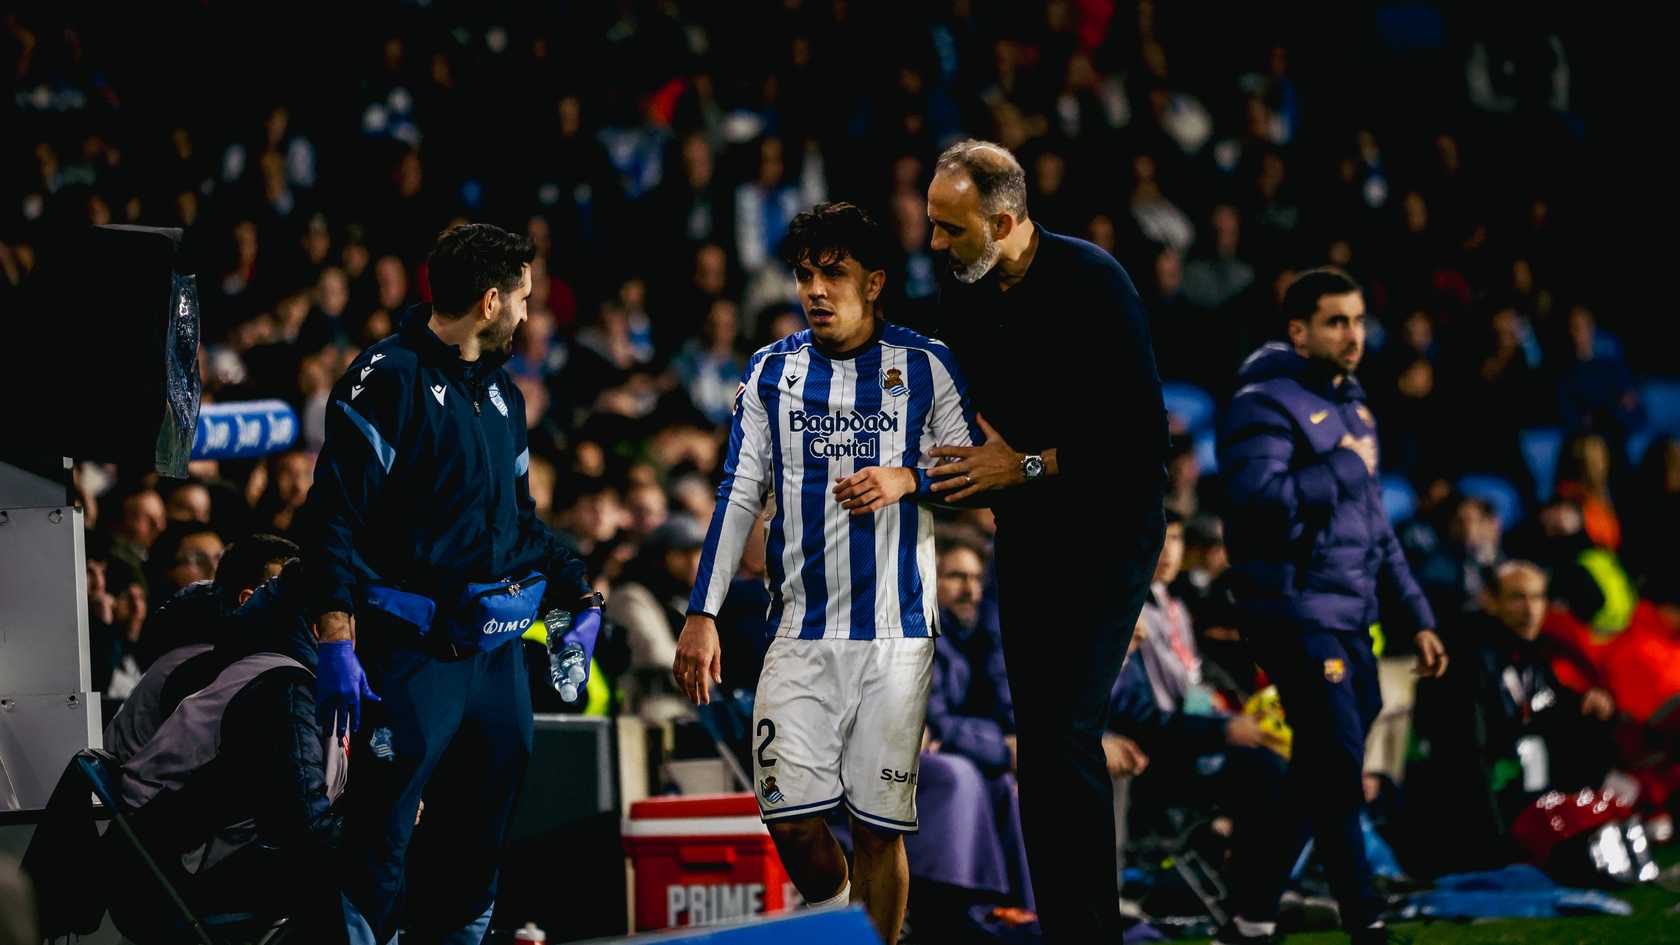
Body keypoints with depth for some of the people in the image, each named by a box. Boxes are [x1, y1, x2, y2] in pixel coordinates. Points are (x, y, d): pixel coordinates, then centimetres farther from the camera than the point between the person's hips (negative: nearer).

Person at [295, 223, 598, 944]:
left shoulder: (502, 395, 18)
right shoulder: (388, 379, -8)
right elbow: (334, 518, -14)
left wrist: (579, 596, 16)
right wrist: (336, 641, -22)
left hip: (498, 648, 8)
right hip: (416, 648, -8)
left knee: (476, 843, 12)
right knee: (381, 837, -11)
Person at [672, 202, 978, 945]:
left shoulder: (925, 367, 2)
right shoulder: (772, 372, 9)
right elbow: (739, 495, 8)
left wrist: (907, 480, -15)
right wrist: (702, 614, 1)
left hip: (896, 632, -2)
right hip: (800, 627, 2)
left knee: (878, 826, -3)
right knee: (791, 818, -7)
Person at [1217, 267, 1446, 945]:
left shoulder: (1352, 406, 19)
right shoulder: (1266, 404, -10)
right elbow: (1258, 497, -27)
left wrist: (1414, 617, 20)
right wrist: (1342, 468, -17)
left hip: (1352, 621, 9)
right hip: (1296, 614, -9)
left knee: (1318, 779, 10)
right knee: (1338, 770, -11)